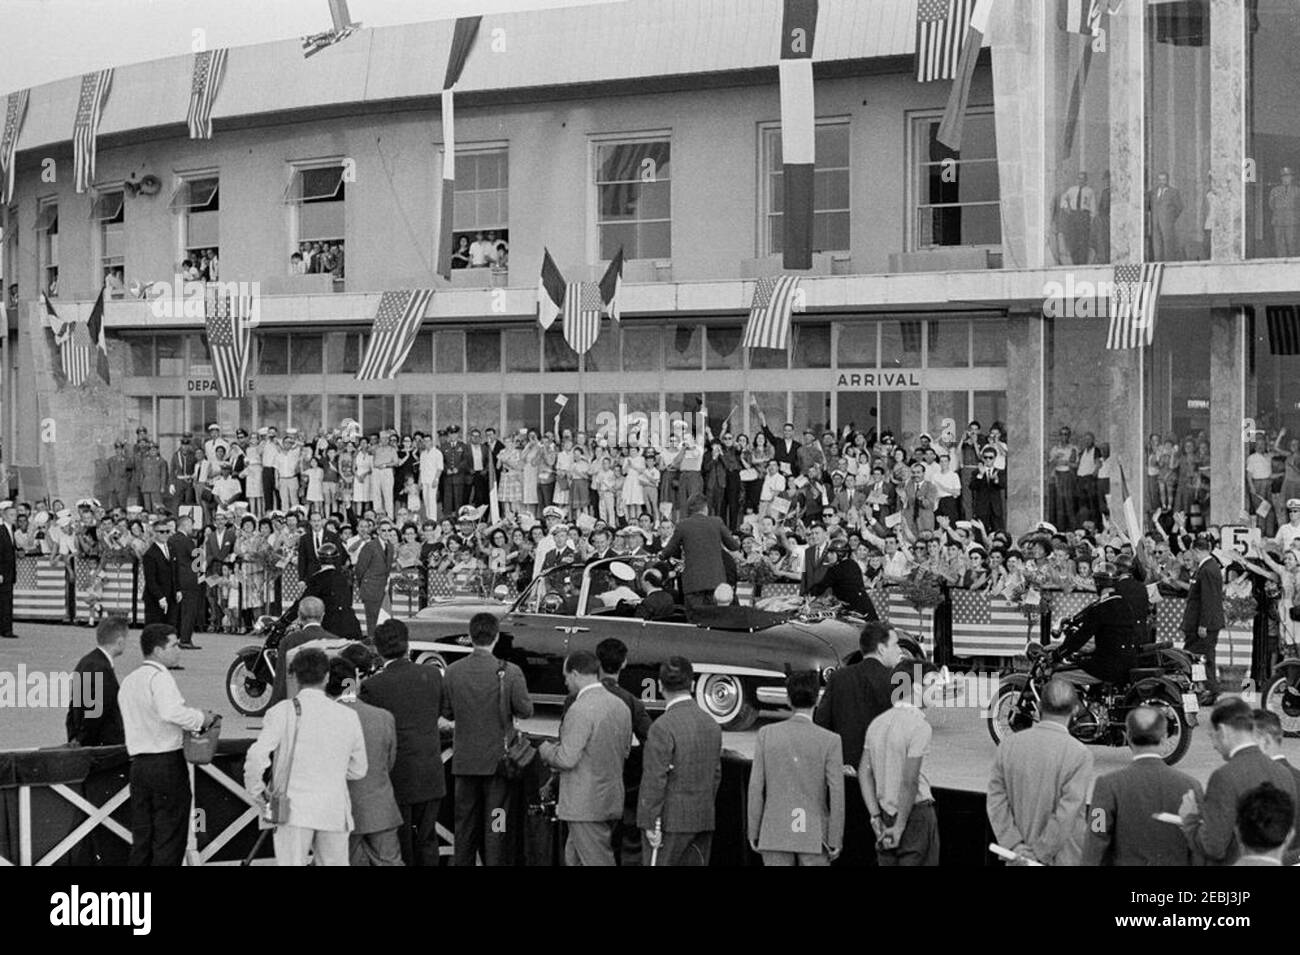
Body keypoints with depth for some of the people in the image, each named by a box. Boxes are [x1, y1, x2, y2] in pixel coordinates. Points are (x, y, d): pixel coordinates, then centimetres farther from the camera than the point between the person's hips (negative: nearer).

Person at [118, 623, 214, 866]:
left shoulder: (129, 680, 17)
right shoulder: (160, 676, -12)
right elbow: (171, 711, -29)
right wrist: (200, 718, -14)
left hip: (138, 762, 8)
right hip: (167, 762, -8)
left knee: (142, 839, 11)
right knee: (170, 839, -3)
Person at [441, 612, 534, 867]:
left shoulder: (453, 671, -7)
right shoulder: (509, 672, -15)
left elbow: (446, 712, 1)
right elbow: (526, 711, -8)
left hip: (464, 760, 3)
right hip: (498, 759, -3)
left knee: (465, 824, 14)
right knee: (497, 826, 6)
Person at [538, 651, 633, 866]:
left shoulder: (580, 710, -20)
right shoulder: (621, 707, 7)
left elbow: (567, 759, -20)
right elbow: (624, 752, 16)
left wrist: (546, 750, -1)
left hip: (586, 805, -8)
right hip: (612, 801, 9)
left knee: (598, 861, -3)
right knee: (573, 857, 20)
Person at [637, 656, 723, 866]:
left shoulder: (663, 727, -15)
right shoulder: (712, 725, 7)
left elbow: (655, 780, -16)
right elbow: (716, 775, 13)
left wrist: (650, 823, -12)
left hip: (669, 822, -7)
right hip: (703, 821, 7)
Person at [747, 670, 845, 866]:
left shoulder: (766, 734, -4)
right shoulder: (830, 741, -8)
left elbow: (756, 787, -2)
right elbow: (837, 793, -9)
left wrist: (753, 833, 5)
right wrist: (835, 841, -2)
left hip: (775, 834, 1)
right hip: (814, 836, -1)